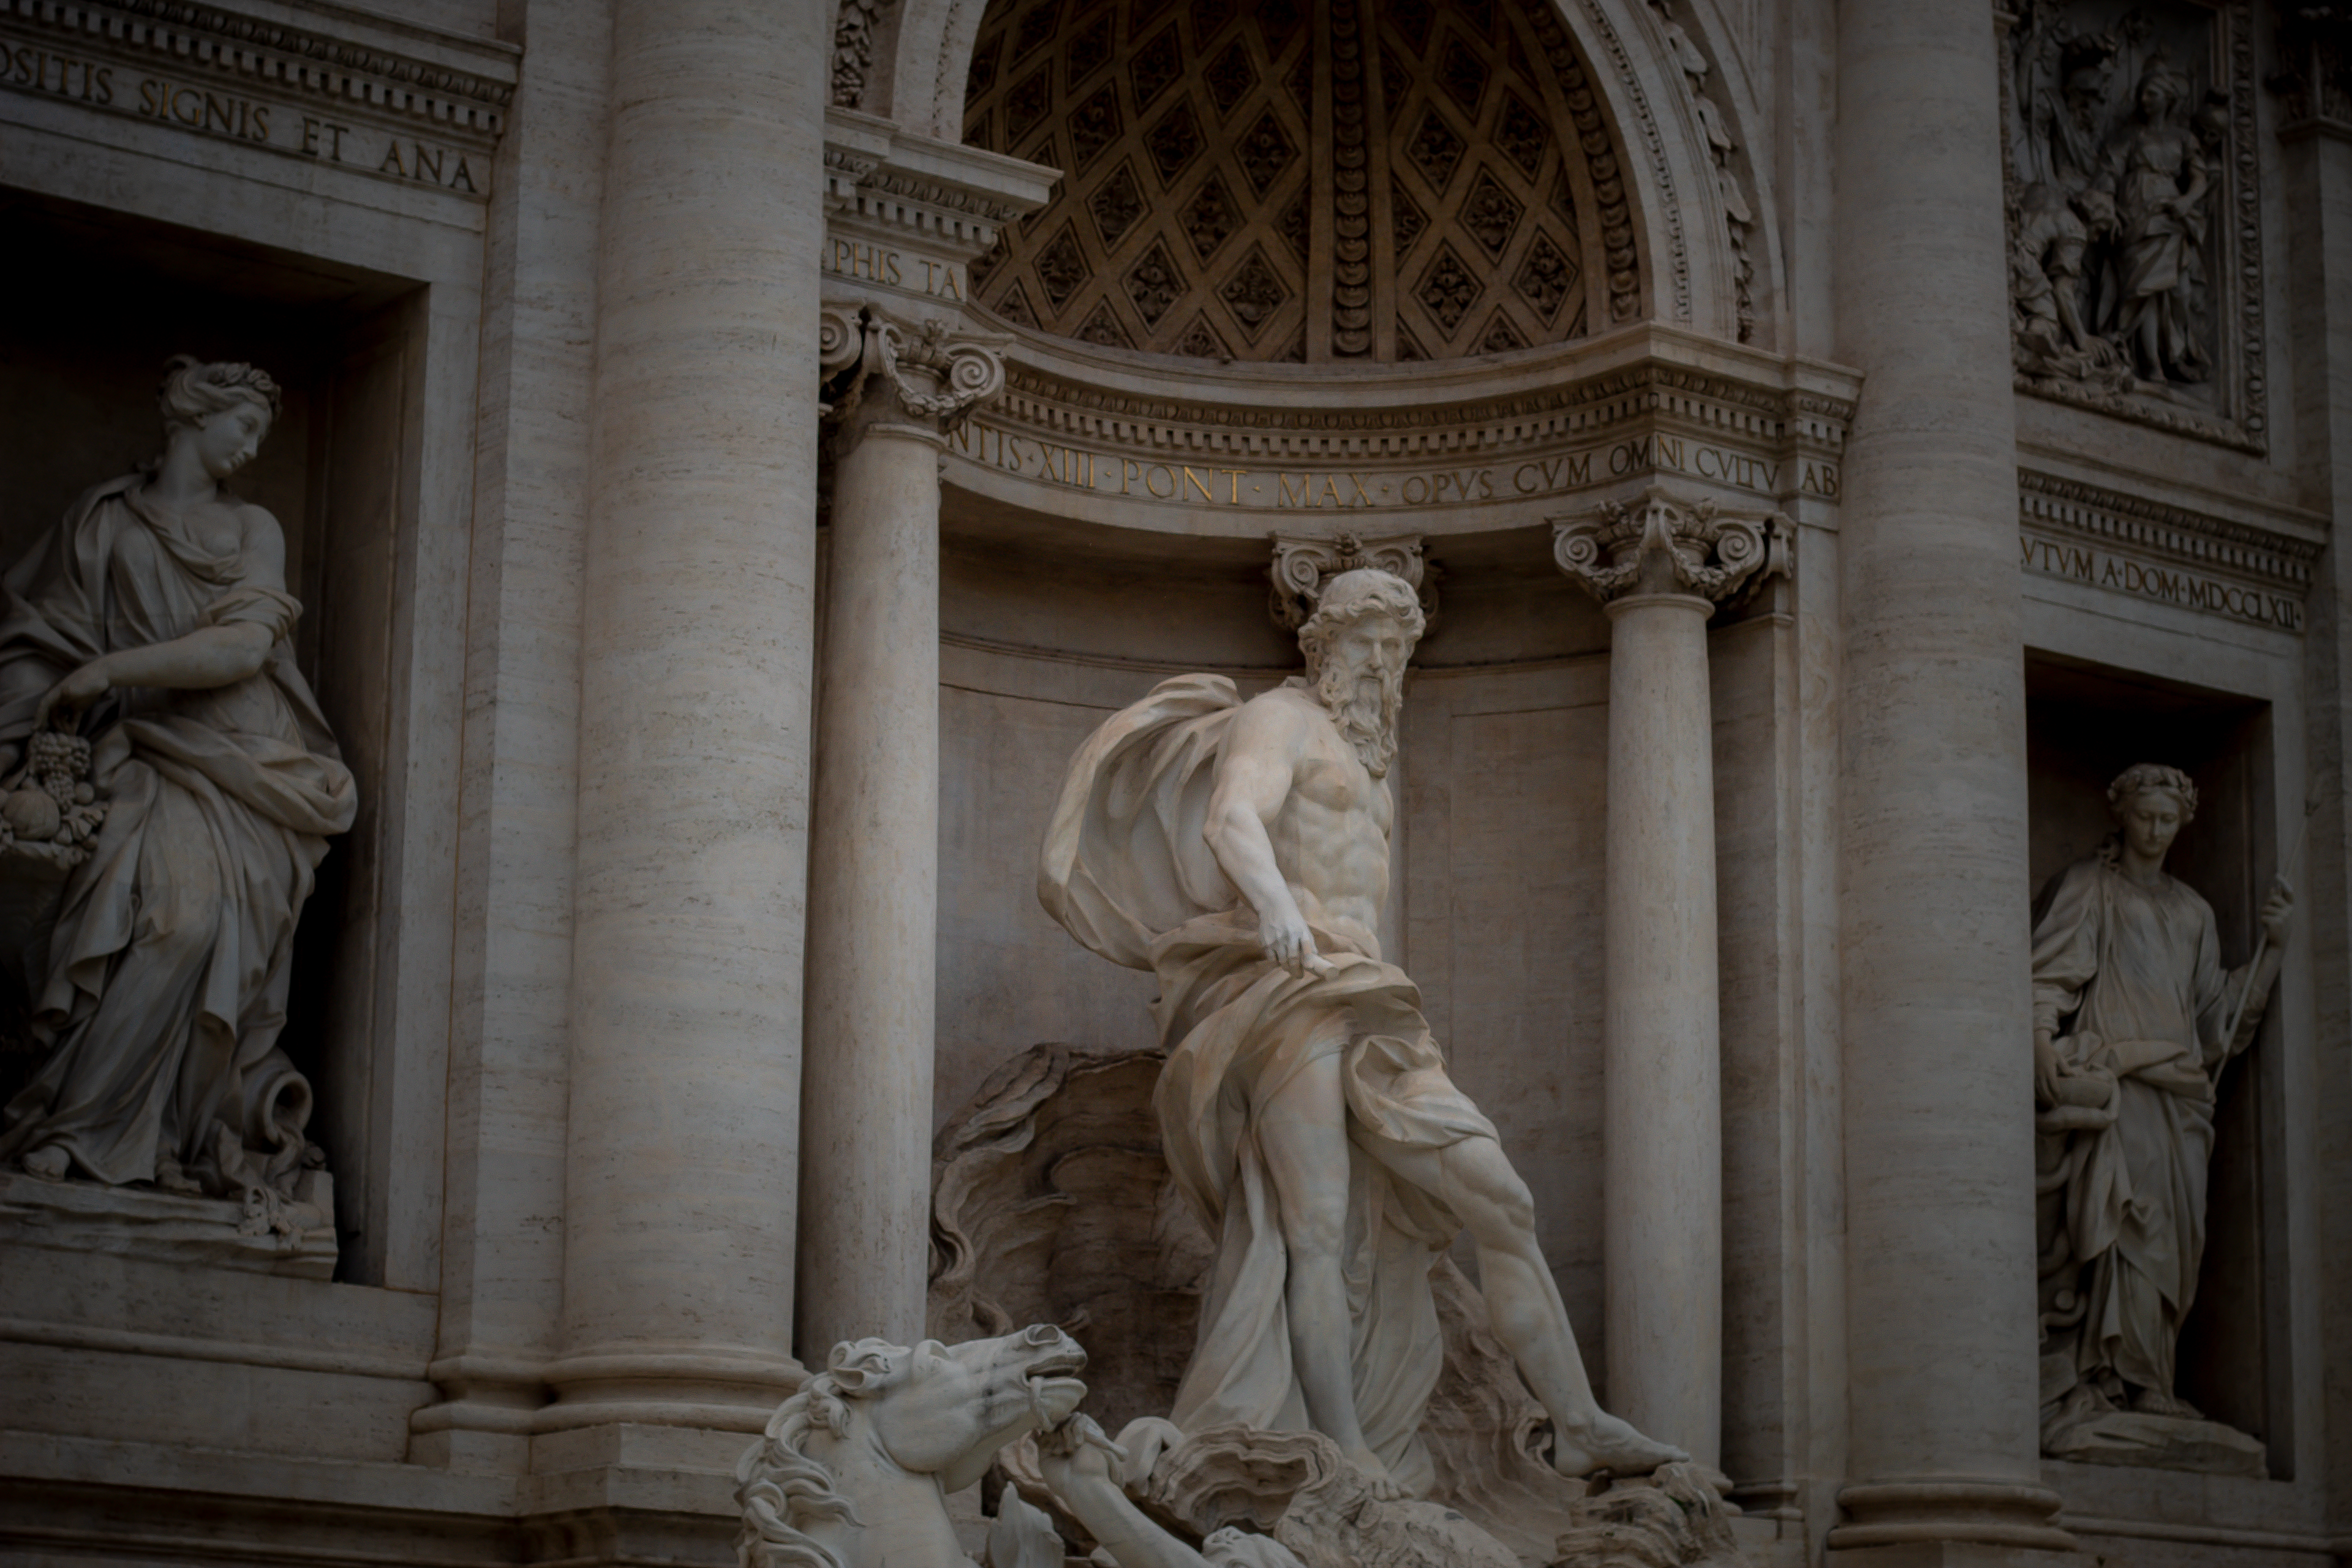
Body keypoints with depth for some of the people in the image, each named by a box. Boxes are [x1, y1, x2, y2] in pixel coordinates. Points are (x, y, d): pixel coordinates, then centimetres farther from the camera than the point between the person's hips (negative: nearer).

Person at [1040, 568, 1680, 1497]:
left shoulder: (1357, 762, 32)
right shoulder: (1277, 721, 3)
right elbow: (1231, 821, -19)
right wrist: (1275, 904, -39)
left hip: (1361, 1014, 9)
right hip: (1287, 997, -9)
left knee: (1500, 1200, -2)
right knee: (1318, 1226, -19)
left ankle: (1579, 1428, -2)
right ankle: (1350, 1460, -25)